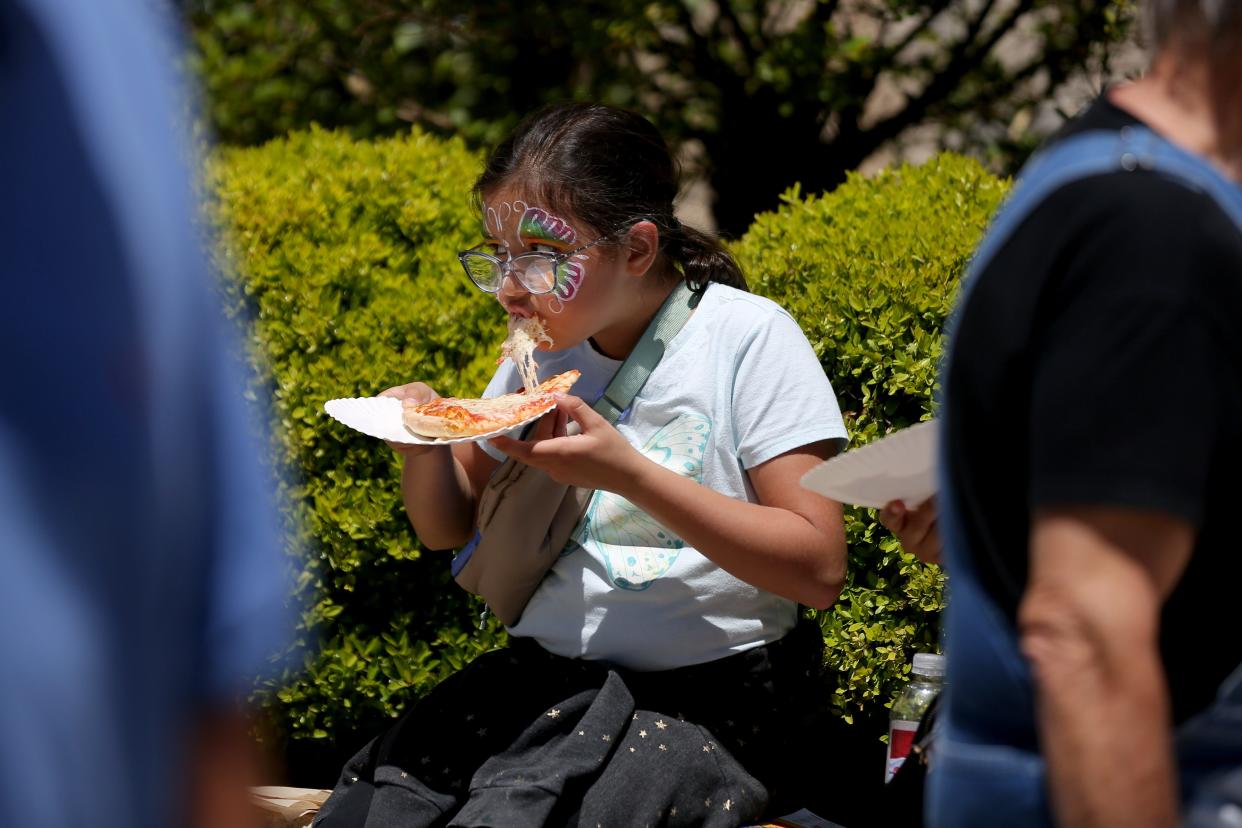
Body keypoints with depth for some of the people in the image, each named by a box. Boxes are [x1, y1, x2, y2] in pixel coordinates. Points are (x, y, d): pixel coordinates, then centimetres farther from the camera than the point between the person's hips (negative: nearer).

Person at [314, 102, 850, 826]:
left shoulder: (748, 337, -8)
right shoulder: (546, 348, 10)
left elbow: (821, 569, -14)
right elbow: (448, 529, 21)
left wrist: (627, 472, -21)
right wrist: (423, 435, -3)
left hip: (707, 695, -5)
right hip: (542, 676, 5)